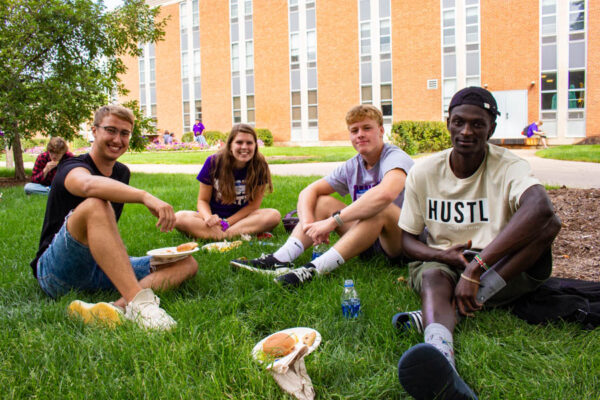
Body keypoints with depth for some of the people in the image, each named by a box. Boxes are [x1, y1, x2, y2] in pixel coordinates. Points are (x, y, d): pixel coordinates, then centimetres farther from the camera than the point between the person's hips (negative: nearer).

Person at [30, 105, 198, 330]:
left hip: (102, 271, 7)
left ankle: (117, 309, -37)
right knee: (95, 205, -33)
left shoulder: (122, 173, 14)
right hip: (55, 270, -7)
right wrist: (145, 197, -50)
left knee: (186, 263, -10)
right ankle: (138, 303, -45)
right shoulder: (72, 168, -9)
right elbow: (89, 185, -37)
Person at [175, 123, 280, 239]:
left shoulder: (260, 166, -10)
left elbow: (254, 204, -6)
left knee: (274, 215, -29)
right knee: (179, 218, -29)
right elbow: (203, 200, -3)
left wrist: (227, 222, -18)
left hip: (242, 216, 0)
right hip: (214, 215, 0)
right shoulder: (213, 162, -9)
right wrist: (209, 218, -26)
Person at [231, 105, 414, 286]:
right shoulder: (352, 167, 5)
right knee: (323, 202, -4)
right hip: (369, 238, 6)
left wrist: (333, 221, -37)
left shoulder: (395, 157, -16)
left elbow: (385, 194, -40)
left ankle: (314, 269, -40)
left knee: (379, 207, -35)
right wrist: (308, 223, -20)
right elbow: (309, 192, 2)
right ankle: (278, 260, -21)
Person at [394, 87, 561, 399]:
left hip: (505, 269, 0)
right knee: (432, 277, -35)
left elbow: (540, 208, -33)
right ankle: (441, 358, -69)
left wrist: (475, 268, -42)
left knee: (549, 223, -26)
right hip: (441, 264, 1)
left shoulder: (509, 168, -10)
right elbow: (408, 240, 4)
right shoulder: (424, 173, -1)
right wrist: (443, 254, -21)